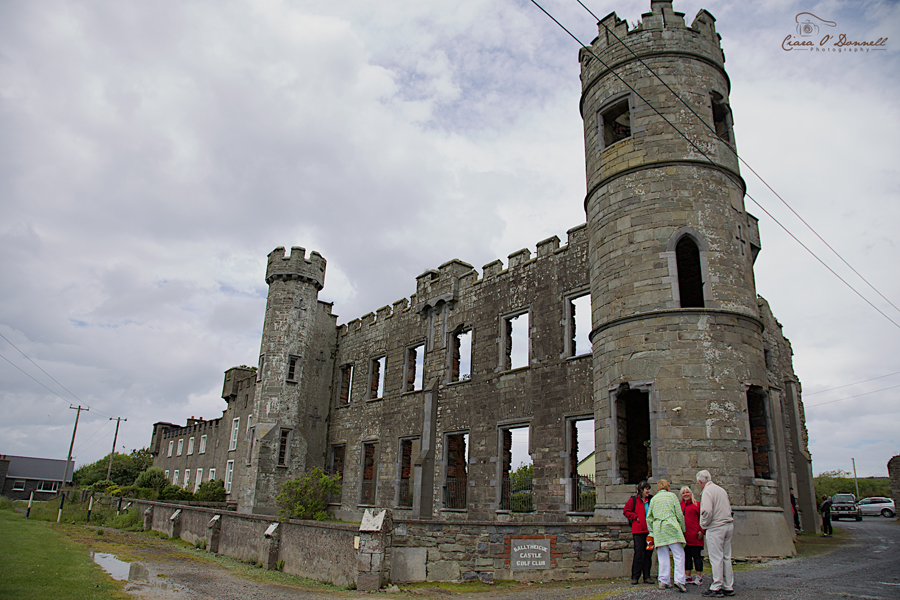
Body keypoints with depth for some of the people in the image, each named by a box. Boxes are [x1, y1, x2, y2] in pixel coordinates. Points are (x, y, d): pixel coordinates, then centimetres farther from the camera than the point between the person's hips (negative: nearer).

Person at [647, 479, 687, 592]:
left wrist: (652, 532, 17)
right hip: (671, 526, -3)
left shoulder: (653, 499, 16)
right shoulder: (672, 496, 7)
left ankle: (664, 581, 8)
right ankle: (679, 580, -13)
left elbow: (649, 517, 13)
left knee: (663, 556, 8)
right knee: (679, 554, -1)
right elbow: (679, 514, 3)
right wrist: (683, 528, 12)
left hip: (658, 528, 3)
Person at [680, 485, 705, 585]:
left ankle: (699, 577, 9)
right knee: (686, 555, 9)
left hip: (695, 536, -5)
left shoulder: (697, 504, 0)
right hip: (684, 535, 5)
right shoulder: (680, 506, 14)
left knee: (696, 555, 0)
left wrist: (701, 531, -10)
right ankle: (688, 576, 17)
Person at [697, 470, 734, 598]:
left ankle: (716, 588, -2)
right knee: (726, 557, 11)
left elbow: (707, 511, -20)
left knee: (716, 558, -4)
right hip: (728, 525, 8)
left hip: (716, 528, -8)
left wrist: (703, 524, -5)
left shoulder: (707, 491, -10)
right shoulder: (721, 490, 16)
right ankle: (728, 587, 15)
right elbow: (729, 508, 19)